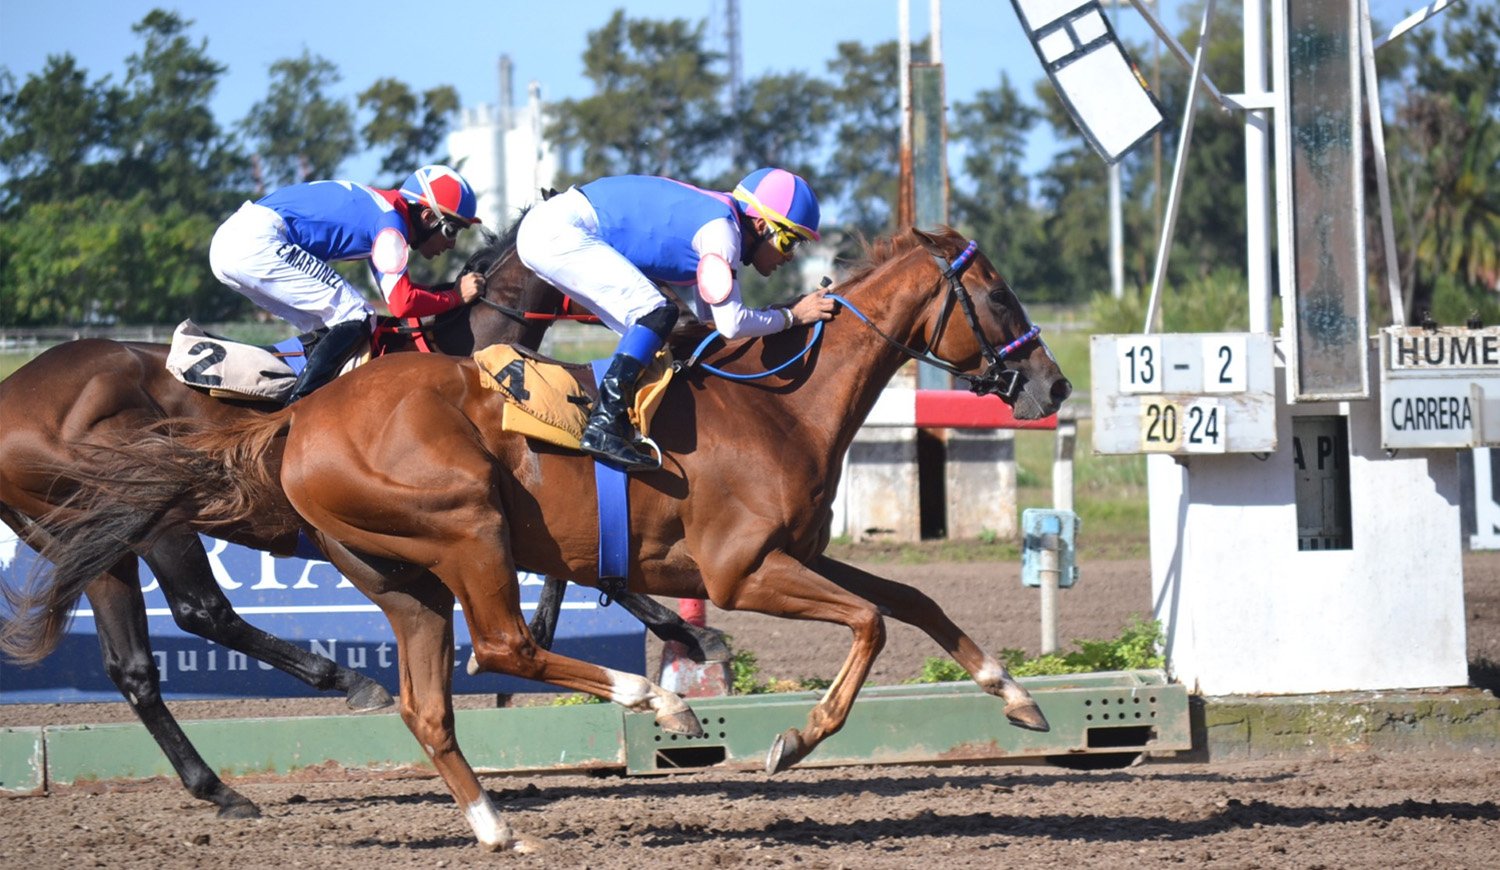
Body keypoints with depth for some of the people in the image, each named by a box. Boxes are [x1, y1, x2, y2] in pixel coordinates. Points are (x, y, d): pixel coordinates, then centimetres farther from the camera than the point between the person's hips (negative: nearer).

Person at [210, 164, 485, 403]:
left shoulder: (381, 209, 21)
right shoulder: (390, 221, -9)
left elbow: (395, 292, 28)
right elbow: (402, 303, -15)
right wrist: (456, 297, -1)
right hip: (258, 243, -10)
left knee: (326, 326, 17)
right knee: (355, 318, -8)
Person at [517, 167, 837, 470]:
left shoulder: (723, 227, 14)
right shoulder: (720, 229, -16)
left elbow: (711, 324, 20)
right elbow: (730, 323, -20)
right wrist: (792, 316, -6)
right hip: (558, 233, -10)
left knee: (645, 334, 13)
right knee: (656, 313, -18)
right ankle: (603, 426, -26)